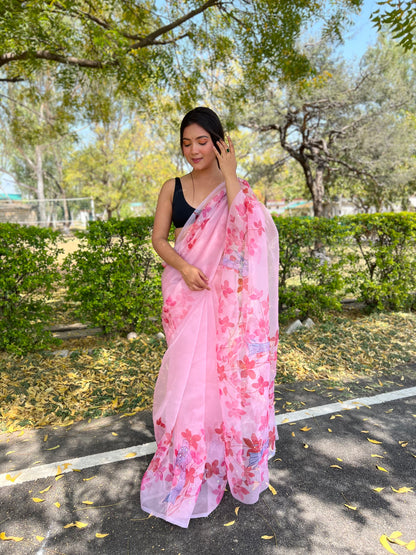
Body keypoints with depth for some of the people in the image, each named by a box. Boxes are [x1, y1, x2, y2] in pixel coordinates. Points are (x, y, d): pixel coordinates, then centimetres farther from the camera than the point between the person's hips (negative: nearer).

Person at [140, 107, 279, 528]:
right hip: (185, 291, 2)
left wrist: (229, 173, -15)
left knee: (223, 367, 4)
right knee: (187, 370, 6)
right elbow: (158, 238, 4)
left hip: (223, 293, -1)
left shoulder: (235, 186, 1)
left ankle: (225, 453, 29)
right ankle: (187, 460, 27)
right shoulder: (172, 188, 6)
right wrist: (183, 267, -13)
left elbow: (245, 227, -19)